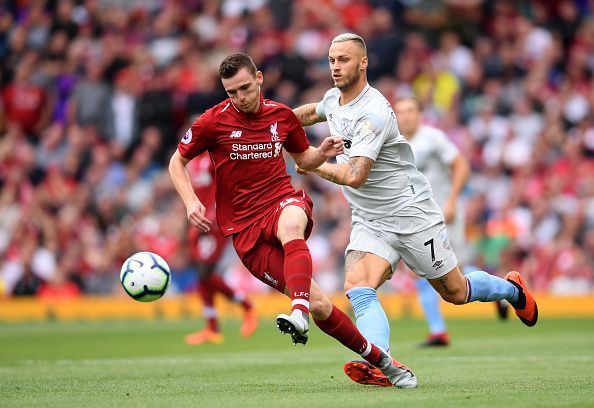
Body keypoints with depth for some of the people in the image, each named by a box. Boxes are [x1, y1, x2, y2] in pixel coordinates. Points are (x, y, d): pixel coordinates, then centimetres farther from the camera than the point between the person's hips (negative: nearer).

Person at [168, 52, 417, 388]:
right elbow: (177, 162, 9)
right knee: (318, 305, -12)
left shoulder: (282, 116, 6)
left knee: (291, 225, -42)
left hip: (283, 202, 1)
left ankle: (299, 313, -55)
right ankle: (380, 361, 2)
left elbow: (303, 159, 22)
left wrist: (322, 153, -1)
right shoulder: (213, 122, -3)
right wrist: (191, 202, -8)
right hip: (244, 227, -1)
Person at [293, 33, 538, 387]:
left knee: (456, 293, 9)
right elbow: (312, 112, 31)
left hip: (412, 214, -7)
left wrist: (314, 165, -17)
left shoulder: (373, 113, -25)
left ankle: (512, 289, 38)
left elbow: (354, 176, -32)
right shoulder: (333, 99, 3)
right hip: (369, 222, 7)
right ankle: (380, 365, -35)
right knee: (358, 289, -21)